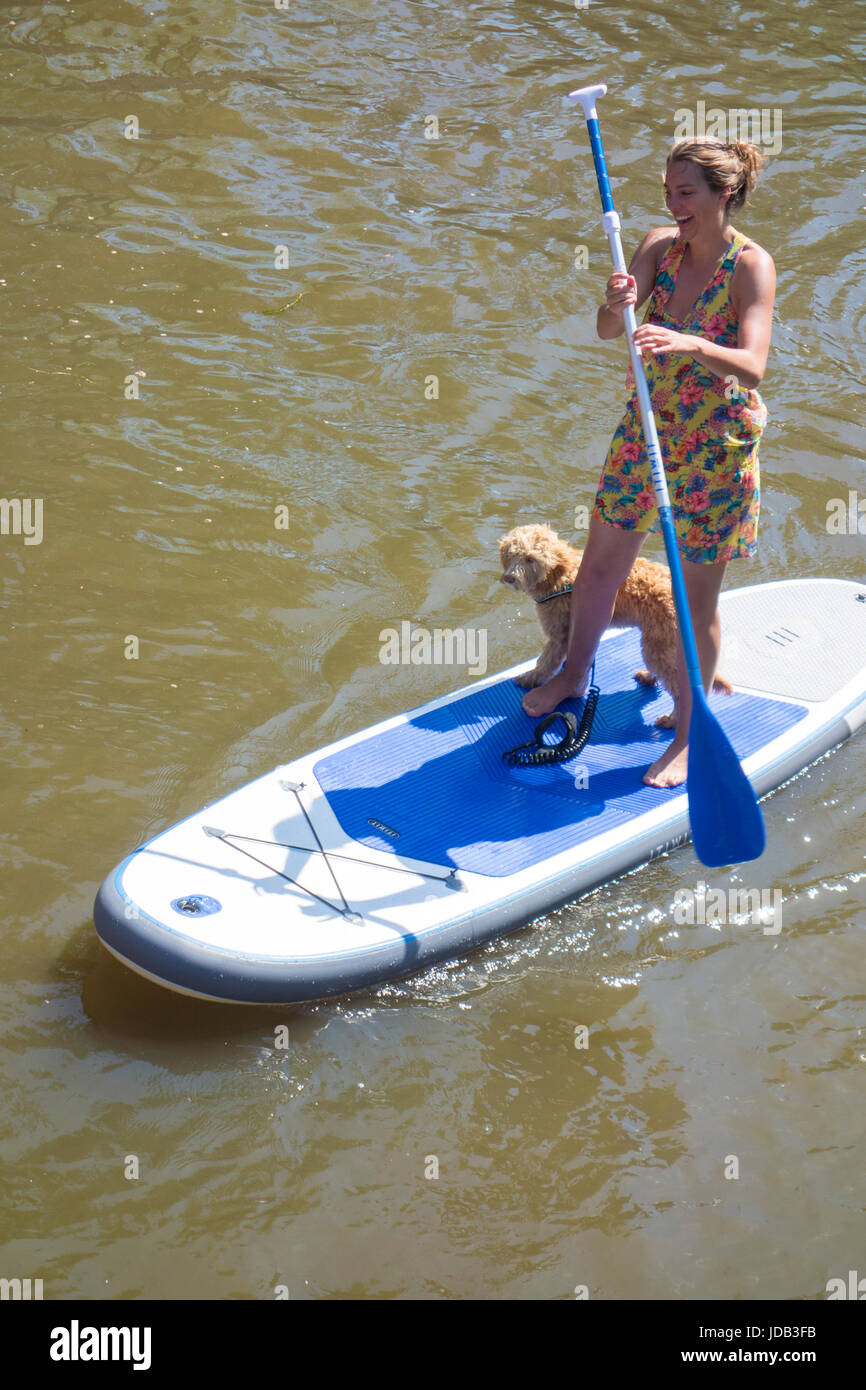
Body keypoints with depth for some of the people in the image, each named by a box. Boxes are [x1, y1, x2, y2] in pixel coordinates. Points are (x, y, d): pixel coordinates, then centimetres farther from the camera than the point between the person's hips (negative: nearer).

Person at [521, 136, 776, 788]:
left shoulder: (752, 265, -18)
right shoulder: (659, 246, -4)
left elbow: (753, 366, -30)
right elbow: (607, 330, -14)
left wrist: (690, 343, -47)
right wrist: (617, 304, -37)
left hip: (717, 445, -5)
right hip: (646, 429, 6)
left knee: (698, 596, 4)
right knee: (600, 565, 19)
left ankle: (689, 734, 19)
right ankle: (574, 676, 44)